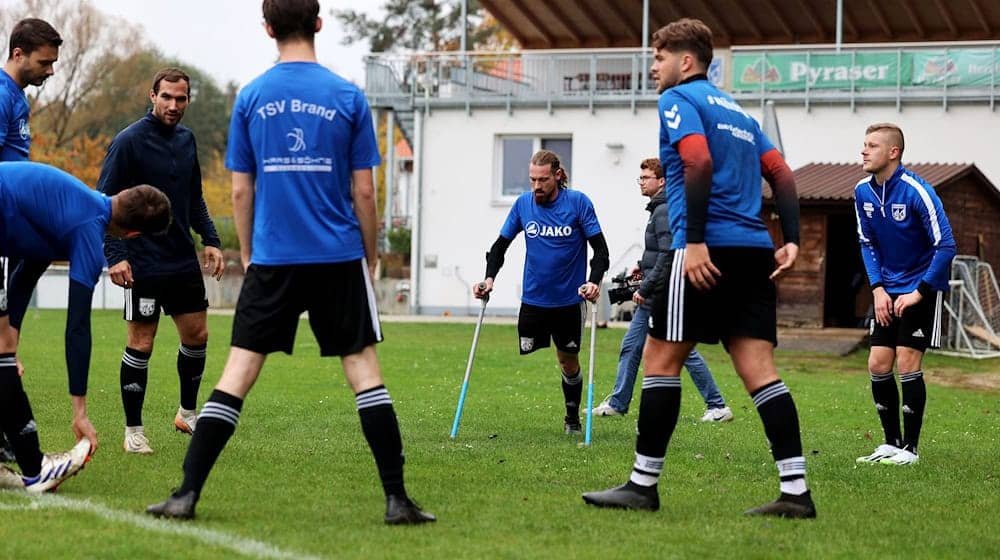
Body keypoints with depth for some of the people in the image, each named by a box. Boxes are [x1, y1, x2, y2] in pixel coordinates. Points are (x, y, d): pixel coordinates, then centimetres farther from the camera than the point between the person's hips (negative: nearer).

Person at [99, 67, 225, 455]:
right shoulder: (129, 141, -12)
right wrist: (114, 256, -20)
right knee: (141, 344, -2)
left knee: (197, 336, 11)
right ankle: (133, 431, 7)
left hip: (184, 261, 7)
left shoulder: (186, 139, 9)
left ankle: (187, 412, 29)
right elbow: (103, 201, -13)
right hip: (143, 263, -7)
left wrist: (210, 240, 12)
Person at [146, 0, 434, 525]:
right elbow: (363, 192, 0)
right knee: (363, 368, 5)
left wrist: (248, 256, 16)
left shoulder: (250, 98, 1)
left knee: (238, 373, 4)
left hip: (272, 260, 1)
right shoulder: (347, 97, -1)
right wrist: (370, 258, 11)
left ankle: (187, 494, 0)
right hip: (339, 258, -1)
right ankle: (396, 498, 2)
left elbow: (240, 191, 3)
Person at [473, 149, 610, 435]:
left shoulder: (578, 203, -9)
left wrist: (594, 281, -24)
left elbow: (600, 248, -8)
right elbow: (500, 244, 6)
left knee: (569, 361, 9)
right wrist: (489, 277, -9)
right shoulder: (523, 204, -1)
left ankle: (572, 417, 29)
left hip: (569, 299, -2)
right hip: (533, 300, 2)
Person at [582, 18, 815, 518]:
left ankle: (643, 484, 4)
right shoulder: (736, 110, 24)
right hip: (754, 251, 8)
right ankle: (795, 490, -6)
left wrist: (695, 240, -21)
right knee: (757, 368, 2)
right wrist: (791, 240, 9)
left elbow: (699, 162, -17)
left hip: (708, 248, -8)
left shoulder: (678, 100, 0)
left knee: (660, 359, 1)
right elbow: (782, 175, 17)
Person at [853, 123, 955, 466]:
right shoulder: (863, 192, -2)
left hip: (923, 288, -6)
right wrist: (878, 289, -2)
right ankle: (891, 443, 14)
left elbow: (946, 246, -19)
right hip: (889, 291, 6)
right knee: (878, 364, 2)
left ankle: (909, 448, 0)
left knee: (907, 361, -10)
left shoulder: (916, 191, -21)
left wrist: (919, 292, -19)